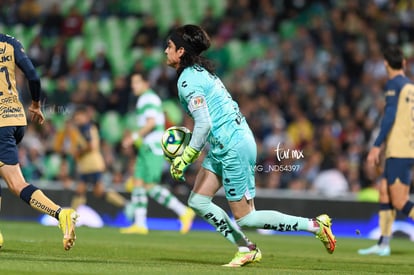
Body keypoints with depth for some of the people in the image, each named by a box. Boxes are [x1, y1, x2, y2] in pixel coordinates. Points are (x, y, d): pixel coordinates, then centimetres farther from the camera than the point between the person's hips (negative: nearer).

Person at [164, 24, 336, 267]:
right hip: (222, 147, 10)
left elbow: (204, 123, -26)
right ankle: (246, 250, 13)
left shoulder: (187, 80, -17)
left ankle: (315, 225, 3)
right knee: (198, 201, 8)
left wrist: (185, 158, -20)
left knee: (245, 218, -2)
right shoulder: (201, 71, 13)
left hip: (233, 147, -10)